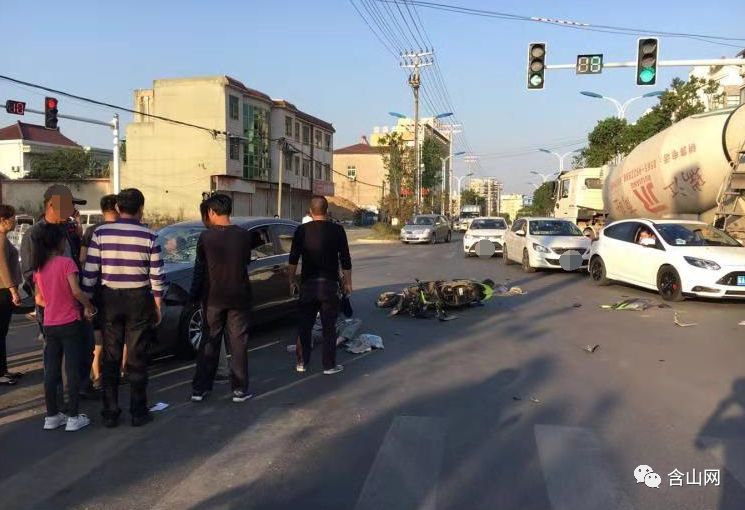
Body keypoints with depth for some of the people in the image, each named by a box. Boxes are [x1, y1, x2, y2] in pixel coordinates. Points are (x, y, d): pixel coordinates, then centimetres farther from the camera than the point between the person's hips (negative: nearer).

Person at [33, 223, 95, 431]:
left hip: (50, 326, 6)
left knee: (51, 372, 12)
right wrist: (89, 307, -7)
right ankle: (73, 418, 5)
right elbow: (76, 291, -22)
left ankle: (52, 416, 20)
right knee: (72, 371, 1)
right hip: (70, 324, -6)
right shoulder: (66, 262, -12)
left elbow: (39, 299, 10)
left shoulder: (39, 267, 6)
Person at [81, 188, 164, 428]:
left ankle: (110, 413, 15)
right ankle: (138, 412, 13)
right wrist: (157, 306, 5)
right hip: (139, 300, -1)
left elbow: (90, 271, -4)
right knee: (137, 358, 7)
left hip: (110, 299, 1)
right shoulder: (148, 236, -6)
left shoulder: (100, 233, -3)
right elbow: (156, 275, -5)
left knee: (110, 357, 10)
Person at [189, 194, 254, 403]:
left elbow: (199, 269, -1)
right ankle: (240, 389, 10)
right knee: (238, 343, 7)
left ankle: (199, 388, 16)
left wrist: (194, 296, 10)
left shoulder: (206, 237, -8)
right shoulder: (244, 235, -6)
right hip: (239, 298, 0)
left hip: (213, 298, 0)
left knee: (209, 342, 11)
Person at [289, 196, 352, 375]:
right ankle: (329, 365, 9)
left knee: (305, 324, 13)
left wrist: (292, 281, 12)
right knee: (329, 326, 5)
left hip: (308, 284, 2)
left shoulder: (302, 230, 1)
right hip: (329, 283, -1)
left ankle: (302, 362, 17)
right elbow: (345, 260, -2)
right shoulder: (337, 230, -3)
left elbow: (293, 259, 2)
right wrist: (348, 283, 7)